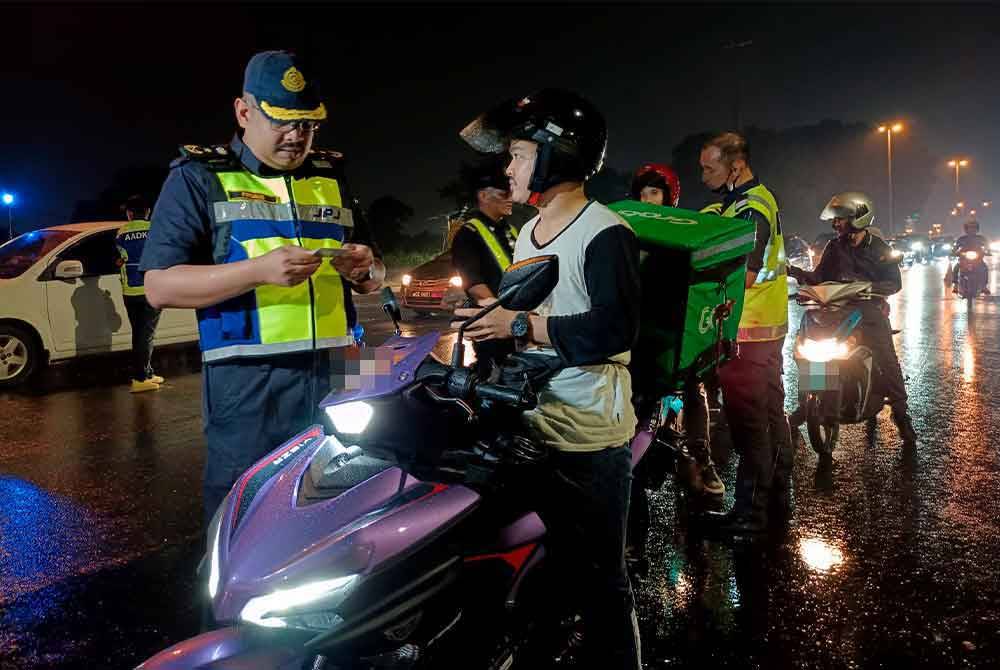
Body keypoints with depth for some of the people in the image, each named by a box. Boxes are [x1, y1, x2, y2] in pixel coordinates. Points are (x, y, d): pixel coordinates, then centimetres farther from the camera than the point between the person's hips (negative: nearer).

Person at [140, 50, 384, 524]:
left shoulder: (331, 178, 17)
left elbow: (374, 281, 22)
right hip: (249, 386, -4)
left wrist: (366, 270, -3)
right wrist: (259, 271, -19)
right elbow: (159, 286, -6)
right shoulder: (199, 177, 3)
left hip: (335, 377, 4)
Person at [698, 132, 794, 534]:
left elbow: (742, 276, -24)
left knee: (748, 421, -5)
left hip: (748, 332, -10)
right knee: (770, 413, 16)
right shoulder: (755, 199, 15)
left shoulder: (751, 209, -17)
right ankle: (778, 497, 28)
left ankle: (750, 511, 2)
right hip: (768, 327, 10)